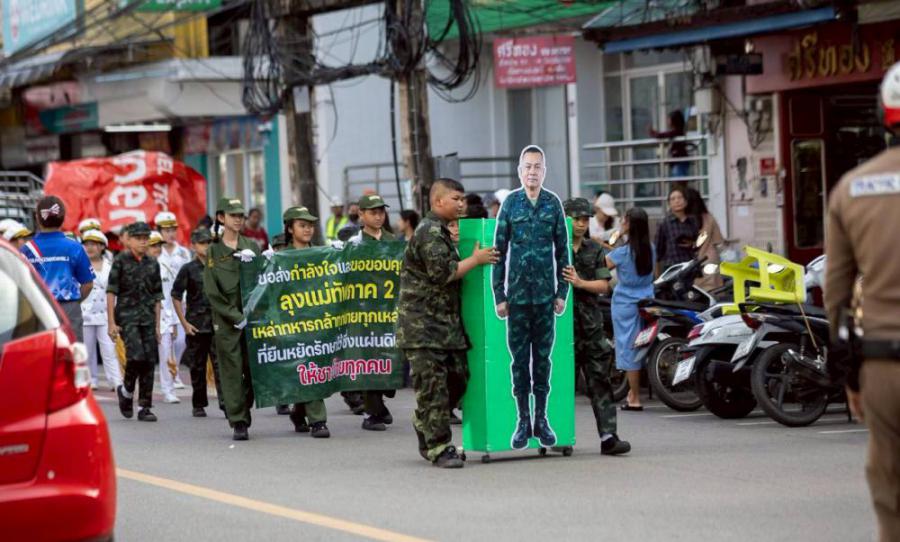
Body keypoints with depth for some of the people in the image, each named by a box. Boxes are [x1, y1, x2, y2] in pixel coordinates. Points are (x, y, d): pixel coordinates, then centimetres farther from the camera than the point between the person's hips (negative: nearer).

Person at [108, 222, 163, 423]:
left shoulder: (152, 264, 12)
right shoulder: (121, 261, -1)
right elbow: (111, 292, -3)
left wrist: (157, 325, 11)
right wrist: (111, 322, -9)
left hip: (148, 317, 4)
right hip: (127, 315, -4)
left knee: (149, 362, 0)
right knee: (136, 356, -20)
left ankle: (145, 407, 6)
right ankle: (126, 390, 7)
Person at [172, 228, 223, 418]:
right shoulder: (188, 269, 1)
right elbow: (176, 296, 2)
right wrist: (184, 323, -4)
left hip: (218, 324, 1)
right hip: (196, 326, -1)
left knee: (220, 364, -10)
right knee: (198, 367, 7)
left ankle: (225, 403, -16)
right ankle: (198, 405, 18)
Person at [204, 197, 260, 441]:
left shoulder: (251, 246, 11)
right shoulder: (213, 251, 2)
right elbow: (212, 292, -1)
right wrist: (236, 317, -8)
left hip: (253, 317, 2)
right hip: (226, 321, -2)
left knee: (254, 370, 1)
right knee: (232, 371, -4)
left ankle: (244, 416, 18)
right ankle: (238, 423, -2)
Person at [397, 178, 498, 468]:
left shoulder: (440, 231, 20)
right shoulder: (429, 232, -13)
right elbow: (442, 272, -20)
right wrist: (476, 259, -11)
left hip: (445, 322, 10)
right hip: (423, 326, -10)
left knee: (457, 378, 9)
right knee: (433, 386, -8)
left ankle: (424, 425, 26)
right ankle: (439, 449, -6)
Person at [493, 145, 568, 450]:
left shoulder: (553, 204, 2)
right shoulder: (510, 203, -1)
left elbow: (562, 250, 7)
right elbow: (499, 251, 1)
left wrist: (562, 292, 3)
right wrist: (499, 296, -2)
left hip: (546, 295, 1)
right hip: (517, 294, -1)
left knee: (543, 357, 6)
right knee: (520, 358, 3)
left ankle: (542, 419, 13)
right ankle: (523, 421, 9)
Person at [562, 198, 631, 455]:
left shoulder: (594, 250, 12)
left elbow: (603, 285, 5)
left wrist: (580, 283, -10)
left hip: (590, 322, 3)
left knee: (600, 378, -3)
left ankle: (608, 436, -7)